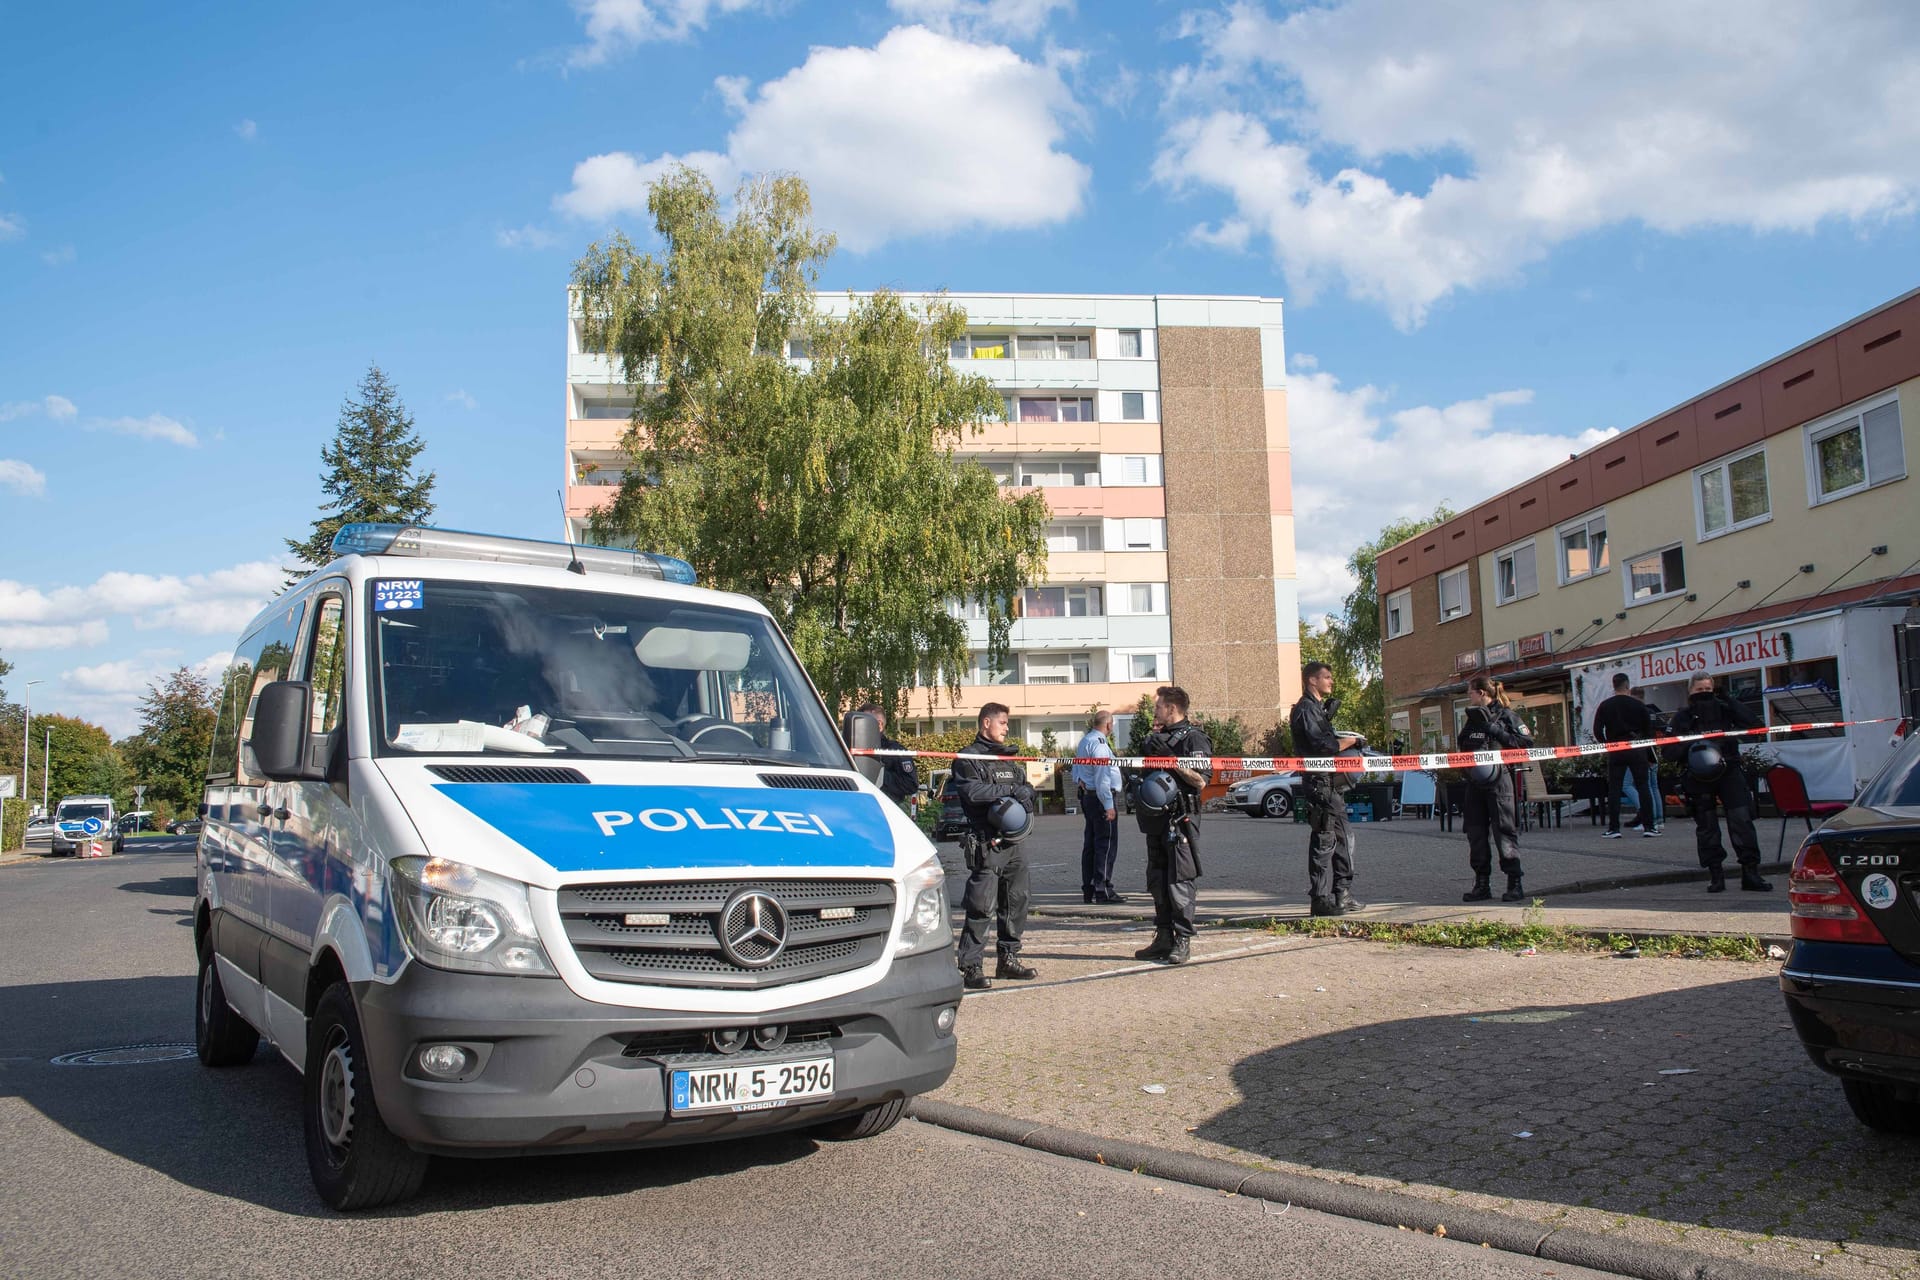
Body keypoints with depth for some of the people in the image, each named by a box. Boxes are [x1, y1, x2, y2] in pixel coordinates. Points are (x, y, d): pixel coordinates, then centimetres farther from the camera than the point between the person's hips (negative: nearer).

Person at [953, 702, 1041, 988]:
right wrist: (1010, 789, -13)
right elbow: (972, 791, -18)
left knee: (1015, 901, 12)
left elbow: (1027, 790, 20)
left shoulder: (1009, 758, 21)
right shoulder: (968, 757, -3)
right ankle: (971, 967, -5)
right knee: (981, 906, -9)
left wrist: (1025, 797, -4)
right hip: (986, 844, -8)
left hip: (1014, 842, 8)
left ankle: (1008, 959, 23)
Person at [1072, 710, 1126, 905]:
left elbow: (1076, 769, 21)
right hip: (1101, 797, -10)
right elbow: (1102, 777, -20)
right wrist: (1109, 805, -19)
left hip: (1087, 796, 10)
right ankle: (1103, 890, -7)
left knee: (1090, 843, 12)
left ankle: (1088, 888, 16)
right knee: (1106, 844, -7)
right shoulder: (1098, 744, -16)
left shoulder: (1084, 741, 16)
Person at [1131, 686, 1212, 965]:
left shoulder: (1194, 738, -7)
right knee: (1158, 881, 11)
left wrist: (1171, 758, -20)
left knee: (1179, 881, -7)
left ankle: (1183, 941, -2)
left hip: (1181, 819, -9)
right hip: (1157, 818, 9)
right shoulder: (1160, 737, 19)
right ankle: (1164, 938, 17)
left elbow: (1201, 780, -17)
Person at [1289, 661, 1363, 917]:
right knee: (1324, 841, -8)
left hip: (1332, 783, 10)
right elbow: (1322, 746, -21)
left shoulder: (1320, 709, 22)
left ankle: (1342, 895, 20)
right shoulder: (1306, 709, -11)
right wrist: (1349, 741, -8)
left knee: (1342, 840, 13)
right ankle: (1320, 900, -4)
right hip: (1319, 783, -10)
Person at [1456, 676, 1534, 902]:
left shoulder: (1505, 716, -3)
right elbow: (1462, 746, 24)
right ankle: (1482, 884, 14)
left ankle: (1515, 883, 2)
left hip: (1499, 782, -7)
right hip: (1475, 783, 7)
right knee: (1475, 832, 7)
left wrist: (1498, 732, -16)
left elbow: (1527, 742, -10)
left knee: (1505, 831, -5)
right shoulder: (1472, 719, 17)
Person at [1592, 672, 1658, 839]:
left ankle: (1613, 828, -2)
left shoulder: (1605, 706, -1)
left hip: (1615, 751, 0)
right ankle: (1648, 827, 3)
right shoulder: (1638, 704, -1)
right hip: (1637, 750, 0)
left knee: (1614, 789, 2)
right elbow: (1649, 728, 1)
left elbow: (1597, 731, -4)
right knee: (1643, 787, 5)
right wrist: (1644, 745, 15)